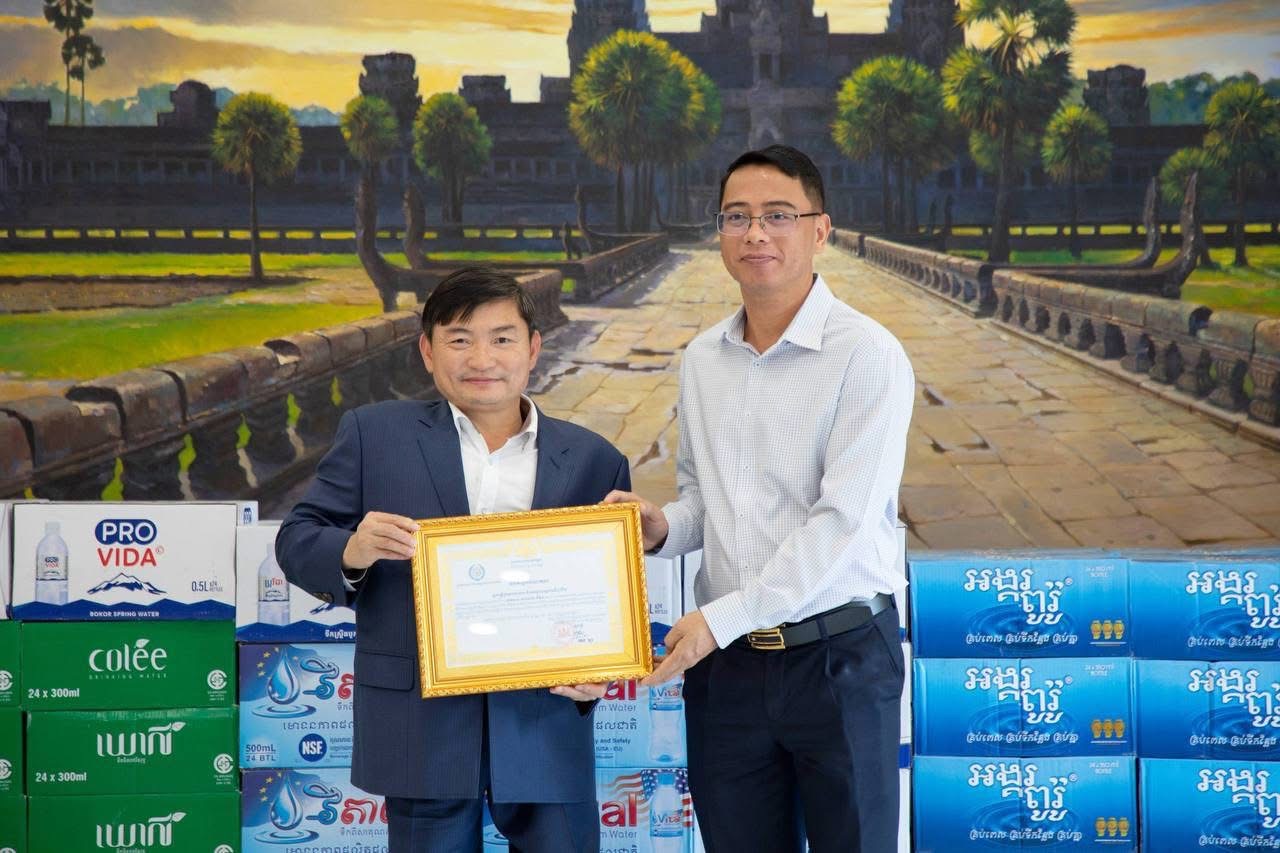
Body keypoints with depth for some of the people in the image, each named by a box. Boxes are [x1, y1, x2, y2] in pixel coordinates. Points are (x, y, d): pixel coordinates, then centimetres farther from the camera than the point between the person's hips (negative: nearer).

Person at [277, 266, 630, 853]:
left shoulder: (593, 460, 9)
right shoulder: (374, 434, 5)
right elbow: (296, 540, 4)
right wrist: (352, 552, -19)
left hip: (547, 723, 1)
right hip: (423, 728, -1)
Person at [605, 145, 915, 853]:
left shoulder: (867, 354, -11)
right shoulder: (702, 358, 9)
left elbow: (843, 521, -17)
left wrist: (722, 618, -17)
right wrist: (664, 527, -3)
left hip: (838, 657, -5)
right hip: (724, 660, 5)